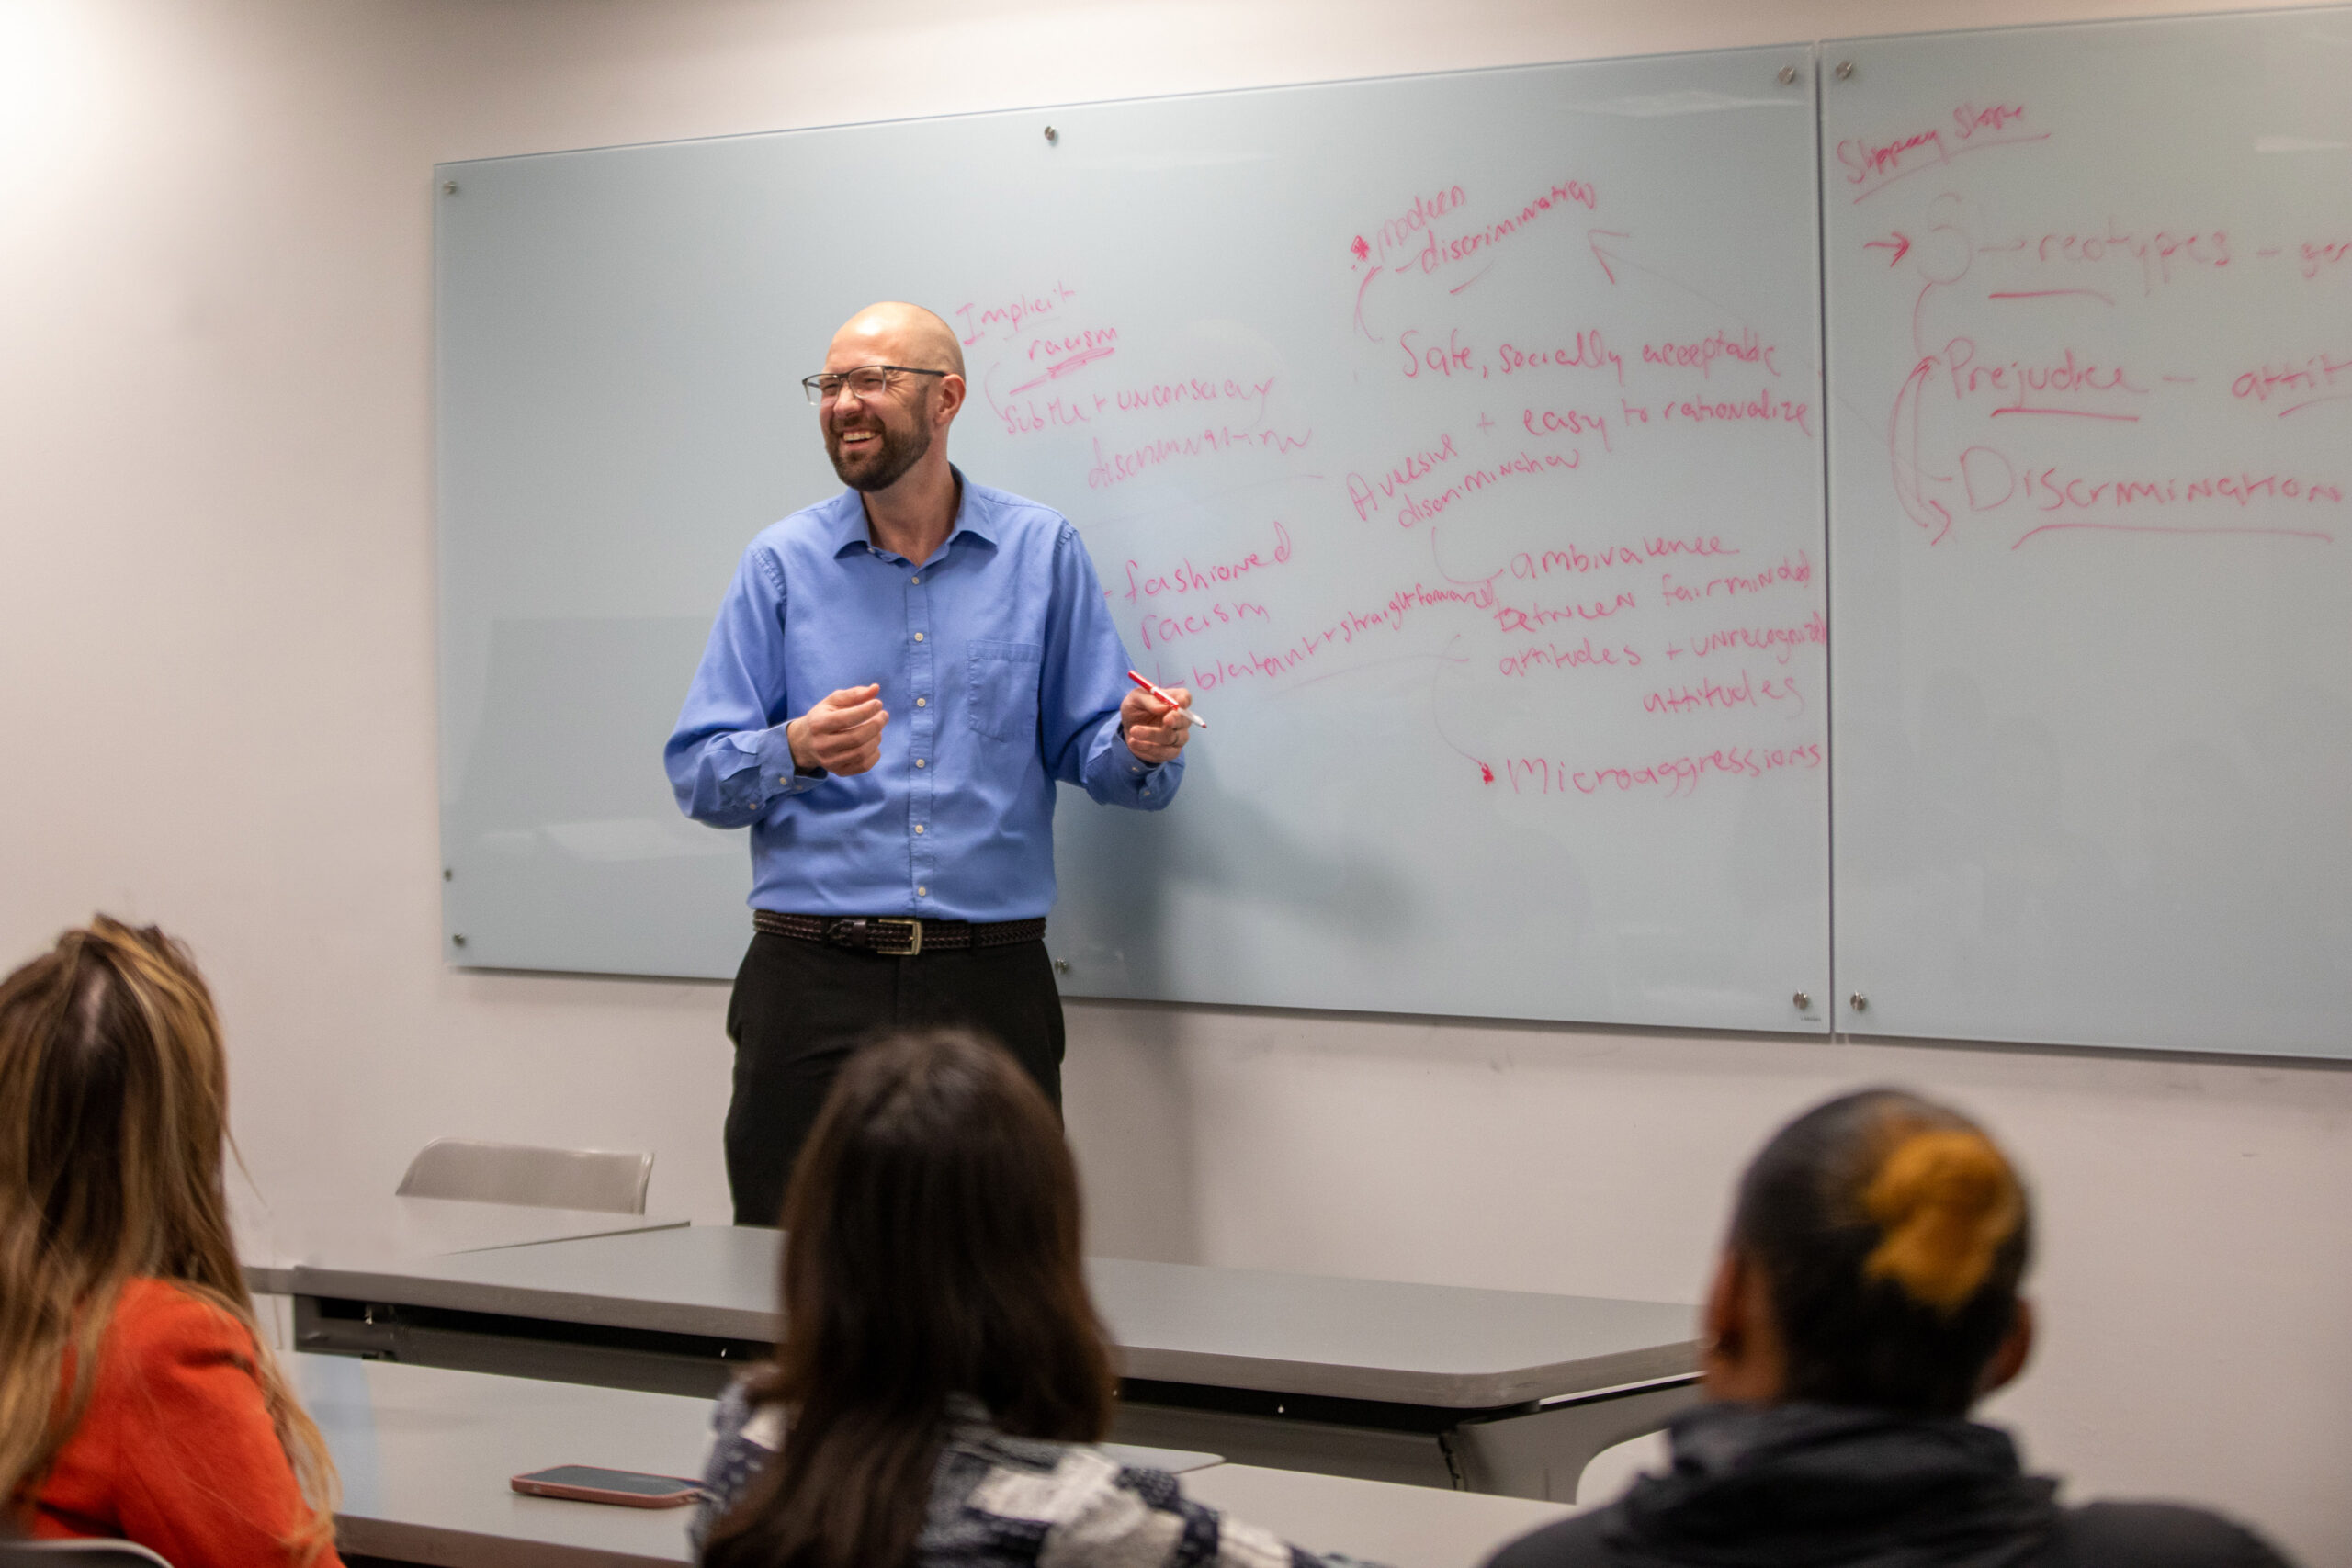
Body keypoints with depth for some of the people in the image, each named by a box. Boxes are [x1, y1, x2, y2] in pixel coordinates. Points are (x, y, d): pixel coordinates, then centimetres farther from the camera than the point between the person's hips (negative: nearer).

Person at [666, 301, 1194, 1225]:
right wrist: (797, 751, -18)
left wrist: (1141, 748, -16)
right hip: (813, 981, 0)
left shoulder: (1041, 553, 7)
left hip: (992, 984, 0)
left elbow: (1089, 752, 7)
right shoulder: (782, 564, 6)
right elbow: (698, 776, 2)